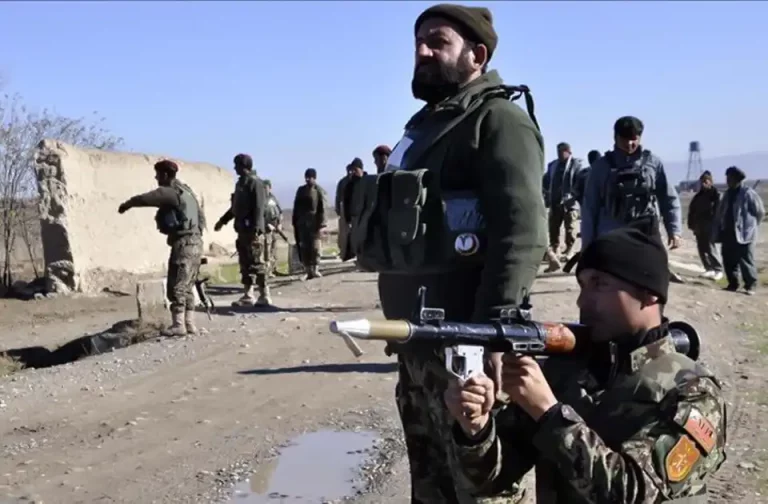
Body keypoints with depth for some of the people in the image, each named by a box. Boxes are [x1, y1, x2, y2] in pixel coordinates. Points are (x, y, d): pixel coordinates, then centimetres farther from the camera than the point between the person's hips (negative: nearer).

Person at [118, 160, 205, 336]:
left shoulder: (169, 192, -11)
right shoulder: (185, 191, 19)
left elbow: (144, 199, -12)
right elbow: (201, 216, 24)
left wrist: (126, 205, 6)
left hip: (183, 244, -9)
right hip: (195, 243, 9)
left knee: (176, 286, -6)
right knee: (187, 287, 12)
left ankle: (178, 325, -6)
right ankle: (189, 324, 12)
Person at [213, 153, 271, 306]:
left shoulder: (255, 182, -10)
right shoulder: (241, 183, 17)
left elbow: (259, 208, -18)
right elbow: (236, 207, 26)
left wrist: (255, 229, -24)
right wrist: (223, 220, 29)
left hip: (252, 230, -9)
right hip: (242, 230, 9)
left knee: (256, 264, -7)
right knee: (245, 264, 10)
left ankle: (265, 296, -2)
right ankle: (248, 295, 15)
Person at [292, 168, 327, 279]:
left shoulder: (319, 191, -2)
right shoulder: (301, 190, 14)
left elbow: (322, 209, -7)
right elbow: (296, 207, 15)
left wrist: (321, 224, -15)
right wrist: (295, 222, 9)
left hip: (314, 223, -5)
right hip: (302, 223, 5)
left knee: (314, 246, -4)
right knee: (304, 247, 4)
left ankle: (315, 269, 2)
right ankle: (309, 270, 8)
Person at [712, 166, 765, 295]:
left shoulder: (748, 193, -9)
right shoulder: (728, 194, 12)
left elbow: (759, 211, -5)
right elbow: (720, 213, 14)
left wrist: (750, 226, 3)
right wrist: (718, 231, 7)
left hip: (743, 234, -7)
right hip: (728, 233, 7)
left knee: (746, 261, -4)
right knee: (729, 260, 8)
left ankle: (751, 285, 5)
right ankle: (733, 284, 18)